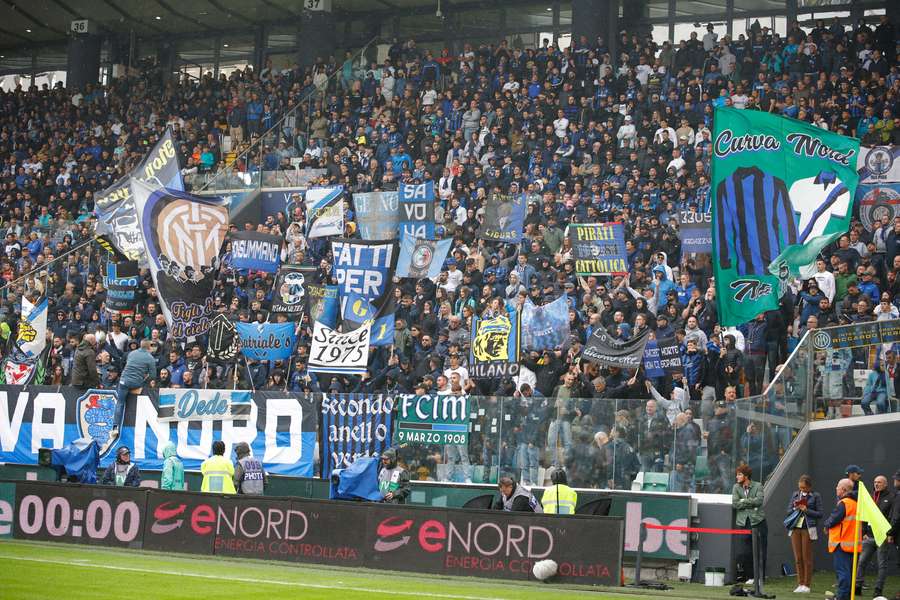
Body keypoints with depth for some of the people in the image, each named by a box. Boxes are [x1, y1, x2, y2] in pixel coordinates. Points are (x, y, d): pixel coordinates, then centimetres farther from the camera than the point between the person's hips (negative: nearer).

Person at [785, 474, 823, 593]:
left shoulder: (815, 496, 0)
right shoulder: (795, 495, 13)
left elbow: (819, 514, -3)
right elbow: (788, 510, 13)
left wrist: (806, 510, -14)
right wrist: (795, 508, -6)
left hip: (808, 529, -4)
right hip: (795, 528, 4)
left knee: (807, 558, -1)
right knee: (798, 558, 4)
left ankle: (806, 585, 5)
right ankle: (800, 584, 10)